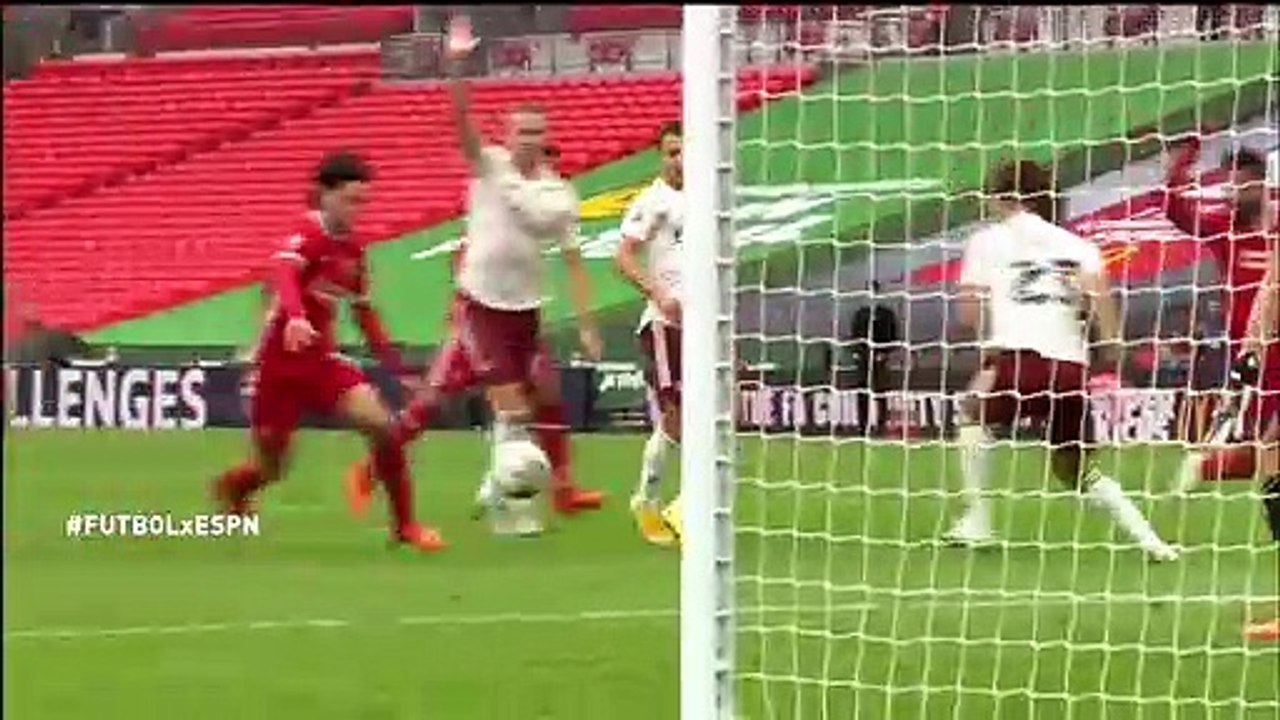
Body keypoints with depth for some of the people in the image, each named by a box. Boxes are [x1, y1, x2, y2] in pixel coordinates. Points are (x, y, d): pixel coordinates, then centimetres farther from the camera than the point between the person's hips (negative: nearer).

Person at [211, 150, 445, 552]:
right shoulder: (308, 235, -18)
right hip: (279, 362, -5)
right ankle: (231, 489, 42)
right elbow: (283, 274, -40)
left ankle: (404, 526, -4)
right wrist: (296, 317, -60)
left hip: (321, 359, 5)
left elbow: (364, 314, 16)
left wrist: (395, 366, 12)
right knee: (270, 470, 5)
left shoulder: (354, 249, 4)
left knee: (382, 425, -15)